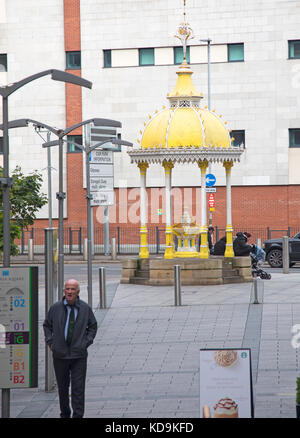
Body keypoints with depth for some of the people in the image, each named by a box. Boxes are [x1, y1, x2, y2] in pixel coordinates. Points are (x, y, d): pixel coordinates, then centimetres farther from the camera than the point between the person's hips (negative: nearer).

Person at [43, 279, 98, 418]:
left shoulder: (85, 308, 1)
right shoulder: (56, 308, 1)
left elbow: (93, 326, 15)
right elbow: (47, 325, 14)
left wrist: (87, 342, 4)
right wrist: (50, 342, 4)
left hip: (79, 355, -1)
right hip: (60, 354, 1)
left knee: (78, 387, -6)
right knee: (62, 386, 10)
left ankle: (78, 416, -5)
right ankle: (64, 414, 24)